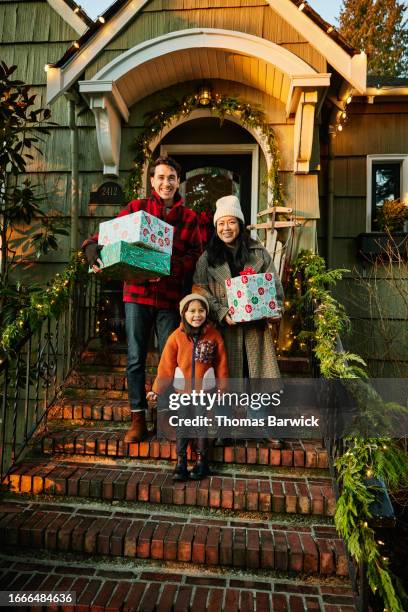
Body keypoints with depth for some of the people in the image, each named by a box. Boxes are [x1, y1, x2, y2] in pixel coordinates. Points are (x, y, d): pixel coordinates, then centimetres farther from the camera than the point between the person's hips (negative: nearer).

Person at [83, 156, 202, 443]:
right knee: (135, 358, 5)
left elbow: (194, 256, 0)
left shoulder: (189, 217, 7)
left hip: (170, 296, 0)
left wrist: (170, 268, -19)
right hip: (137, 292, 0)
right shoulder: (136, 208, 5)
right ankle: (138, 419, 19)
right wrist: (94, 253, -19)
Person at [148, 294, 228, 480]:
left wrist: (221, 388, 2)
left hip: (204, 389, 0)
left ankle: (202, 461, 20)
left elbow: (221, 365, 2)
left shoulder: (214, 335, -5)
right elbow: (166, 365, -4)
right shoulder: (177, 336, -6)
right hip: (182, 389, 1)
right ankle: (180, 462, 14)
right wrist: (157, 389, -7)